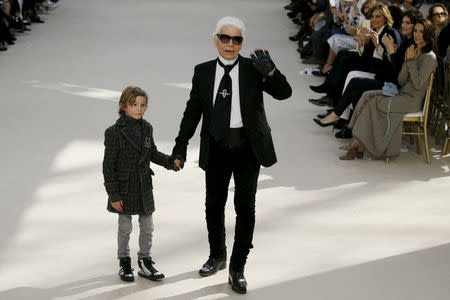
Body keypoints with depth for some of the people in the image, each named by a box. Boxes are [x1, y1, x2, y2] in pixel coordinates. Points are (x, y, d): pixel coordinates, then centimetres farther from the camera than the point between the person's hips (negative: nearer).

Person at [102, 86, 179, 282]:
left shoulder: (147, 128, 1)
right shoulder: (115, 132, -15)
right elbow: (108, 165, -13)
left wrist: (170, 162, -2)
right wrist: (113, 194, -14)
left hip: (144, 187, 5)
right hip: (124, 188, -5)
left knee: (147, 228, 11)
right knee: (125, 228, 9)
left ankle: (145, 262, 25)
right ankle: (124, 263, 25)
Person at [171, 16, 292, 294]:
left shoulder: (253, 69, -4)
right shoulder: (203, 72, 3)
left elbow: (285, 93, -12)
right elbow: (193, 111, 7)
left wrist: (270, 70, -29)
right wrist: (180, 147, 4)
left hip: (248, 147, -2)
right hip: (217, 148, 2)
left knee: (245, 206, 1)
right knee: (214, 204, 15)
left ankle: (237, 269, 12)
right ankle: (217, 256, 37)